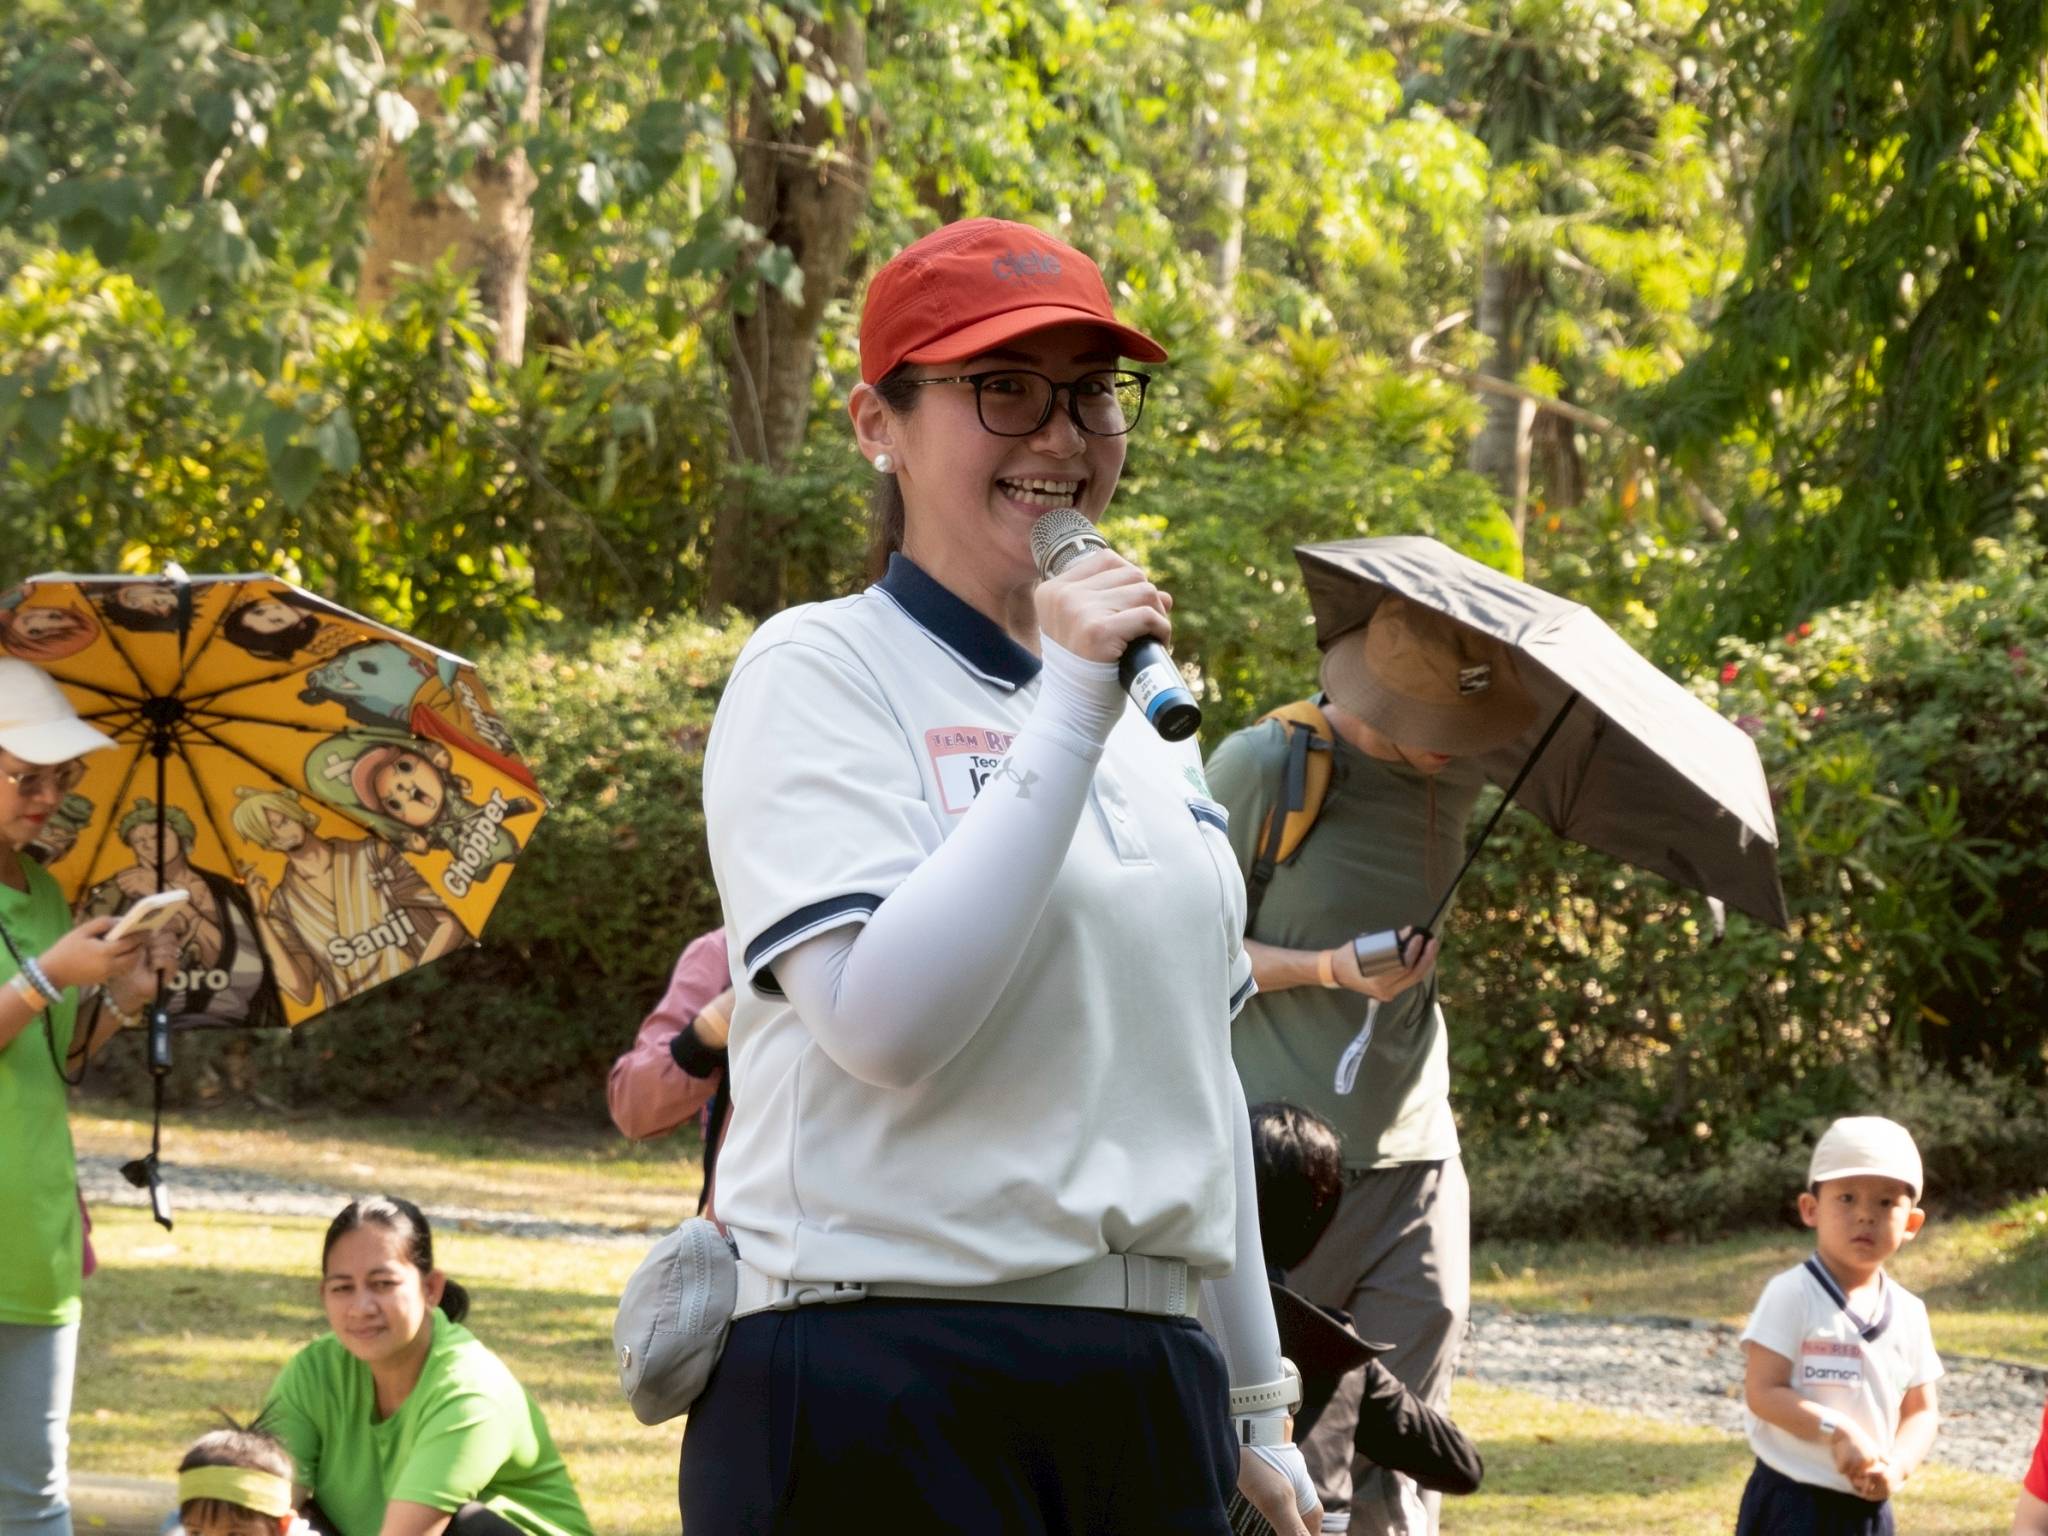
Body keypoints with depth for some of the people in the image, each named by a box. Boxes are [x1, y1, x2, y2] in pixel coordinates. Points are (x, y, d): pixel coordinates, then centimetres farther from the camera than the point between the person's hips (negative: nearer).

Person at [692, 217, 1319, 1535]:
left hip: (1147, 1393, 6)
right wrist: (1066, 719, -18)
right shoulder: (817, 674, -4)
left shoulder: (1145, 713, 17)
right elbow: (883, 1019, -19)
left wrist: (1257, 1412, 22)